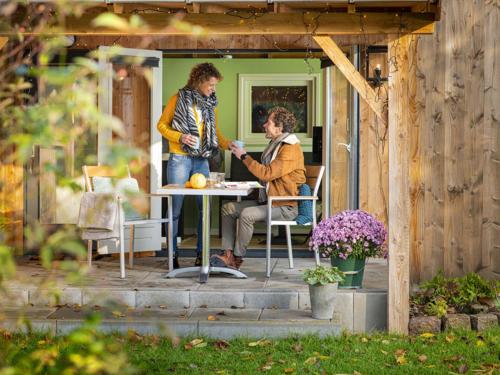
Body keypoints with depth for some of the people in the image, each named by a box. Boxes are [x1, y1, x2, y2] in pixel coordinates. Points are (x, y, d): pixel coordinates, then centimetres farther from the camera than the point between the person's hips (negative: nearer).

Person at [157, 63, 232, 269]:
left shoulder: (210, 104, 10)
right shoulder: (179, 99, -4)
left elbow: (215, 133, 14)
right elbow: (162, 125, -1)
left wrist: (228, 144, -5)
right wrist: (180, 137, -16)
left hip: (201, 161, 5)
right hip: (179, 160, -5)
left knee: (205, 207, 2)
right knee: (175, 208, 1)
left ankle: (201, 254, 11)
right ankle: (172, 255, 8)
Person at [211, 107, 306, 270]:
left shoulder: (291, 149, -17)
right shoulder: (276, 144, 17)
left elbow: (267, 173, -24)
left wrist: (244, 157, -15)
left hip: (285, 207, -10)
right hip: (267, 201, 10)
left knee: (247, 214, -30)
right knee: (228, 208, 0)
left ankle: (237, 257, -14)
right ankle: (228, 254, -10)